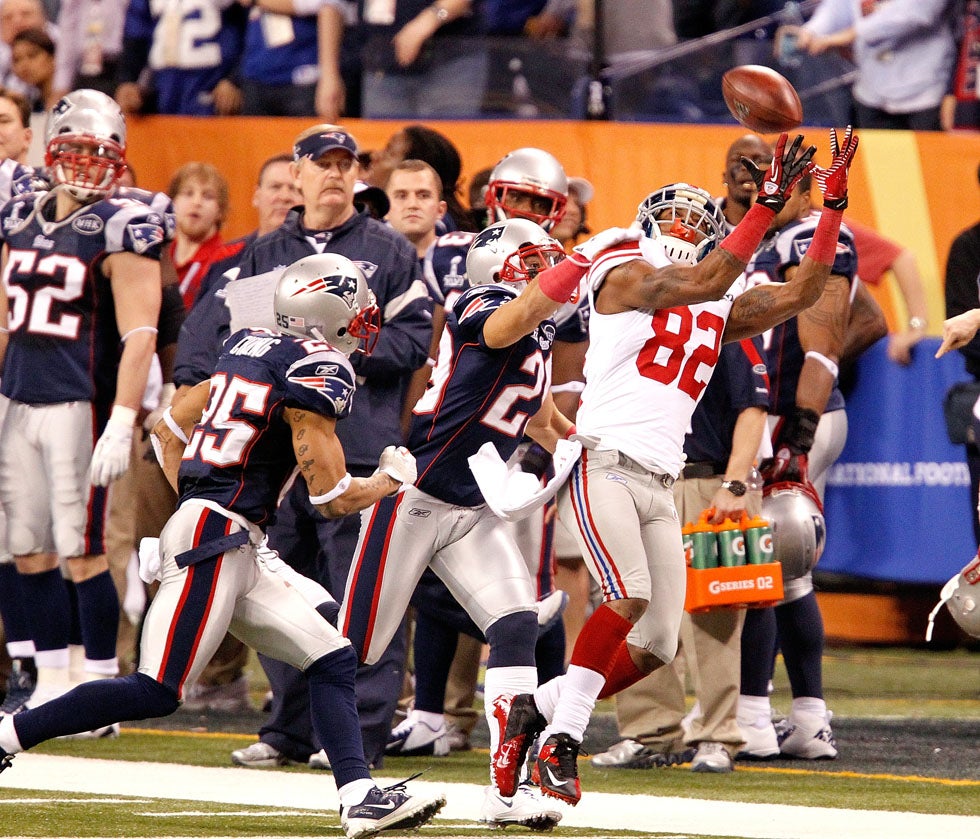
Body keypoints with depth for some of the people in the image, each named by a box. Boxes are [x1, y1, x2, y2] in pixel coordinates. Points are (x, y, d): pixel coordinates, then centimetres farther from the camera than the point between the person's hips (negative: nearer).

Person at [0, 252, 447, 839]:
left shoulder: (249, 346, 15)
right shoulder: (318, 371, -11)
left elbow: (170, 430, 22)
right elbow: (332, 498, -11)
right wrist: (392, 479, 7)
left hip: (234, 549, 10)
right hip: (215, 541, -10)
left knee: (332, 660, 6)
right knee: (157, 693, -10)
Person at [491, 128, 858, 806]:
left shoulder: (721, 310, 19)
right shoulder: (625, 274, 0)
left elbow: (801, 293, 14)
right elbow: (701, 283, -16)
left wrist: (834, 205, 7)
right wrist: (769, 204, -21)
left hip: (660, 485, 7)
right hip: (602, 463, -7)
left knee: (658, 644, 2)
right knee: (629, 596, -26)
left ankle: (536, 708, 16)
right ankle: (560, 741, -17)